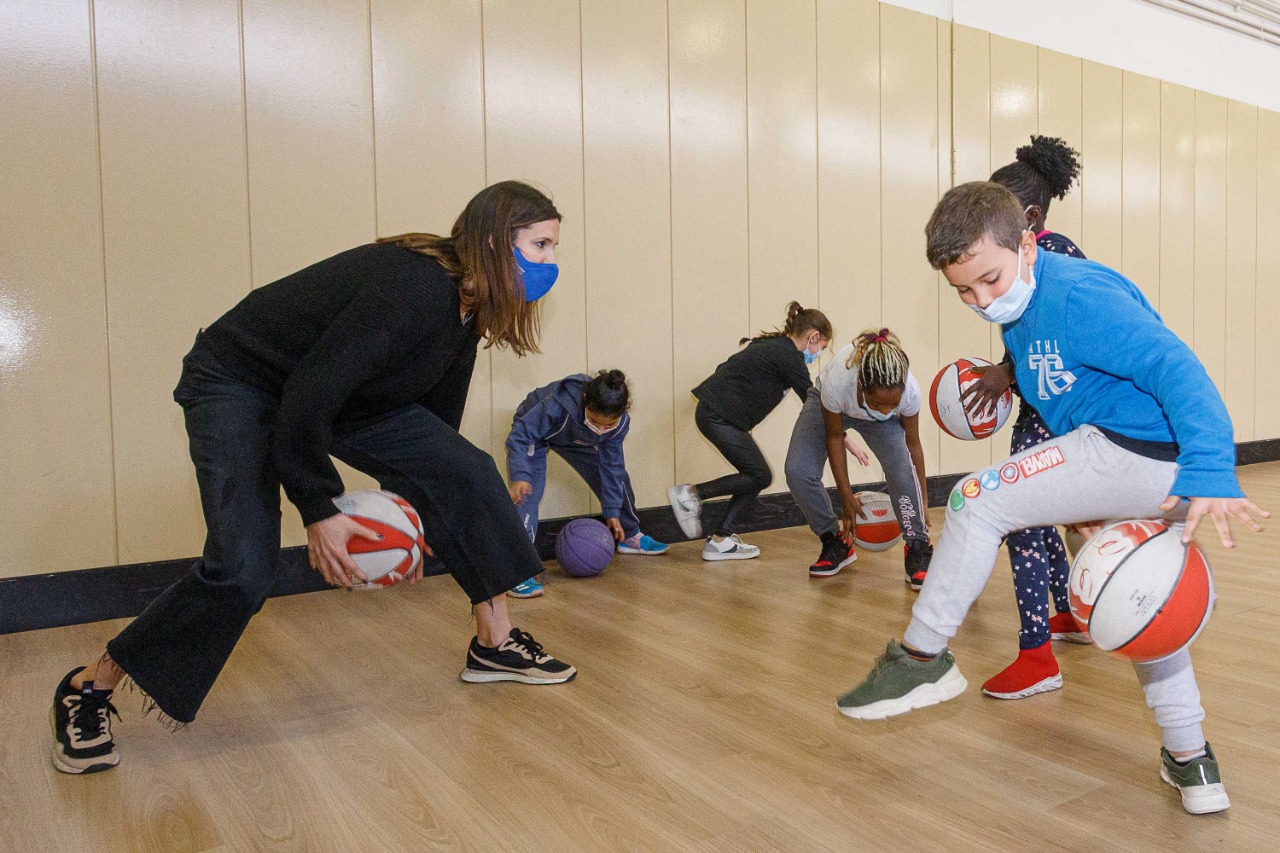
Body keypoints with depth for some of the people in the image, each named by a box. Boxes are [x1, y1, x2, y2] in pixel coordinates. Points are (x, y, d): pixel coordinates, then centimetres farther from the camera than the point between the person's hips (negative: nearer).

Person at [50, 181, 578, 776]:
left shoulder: (466, 310, -4)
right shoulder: (412, 286, -32)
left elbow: (437, 417, 9)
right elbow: (310, 393, -31)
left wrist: (416, 504, 10)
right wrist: (320, 510, -24)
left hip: (344, 394, 8)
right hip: (239, 385, -8)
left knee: (465, 472, -5)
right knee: (244, 565, -21)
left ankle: (495, 644, 7)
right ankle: (87, 689, 3)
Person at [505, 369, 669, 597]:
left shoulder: (620, 423, -27)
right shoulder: (558, 406, -45)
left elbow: (610, 464, -12)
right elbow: (520, 436, -35)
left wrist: (612, 511, -7)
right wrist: (519, 476, -49)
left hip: (575, 439, 5)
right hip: (533, 434, -5)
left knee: (618, 476, 5)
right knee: (527, 493, -27)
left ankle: (630, 536, 30)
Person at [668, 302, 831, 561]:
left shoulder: (773, 345, 17)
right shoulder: (788, 355, -11)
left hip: (713, 412, 10)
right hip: (719, 415, -10)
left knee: (755, 475, 10)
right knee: (760, 476, -3)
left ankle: (720, 540, 12)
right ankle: (691, 493, 1)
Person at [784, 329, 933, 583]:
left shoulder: (910, 391, -38)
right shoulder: (837, 382, -43)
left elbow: (913, 445, -16)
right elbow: (834, 438, -22)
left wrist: (921, 504, -8)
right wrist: (847, 498, -14)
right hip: (827, 407, 0)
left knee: (902, 466, -27)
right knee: (798, 472, -19)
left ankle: (918, 551, -8)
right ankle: (835, 543, 5)